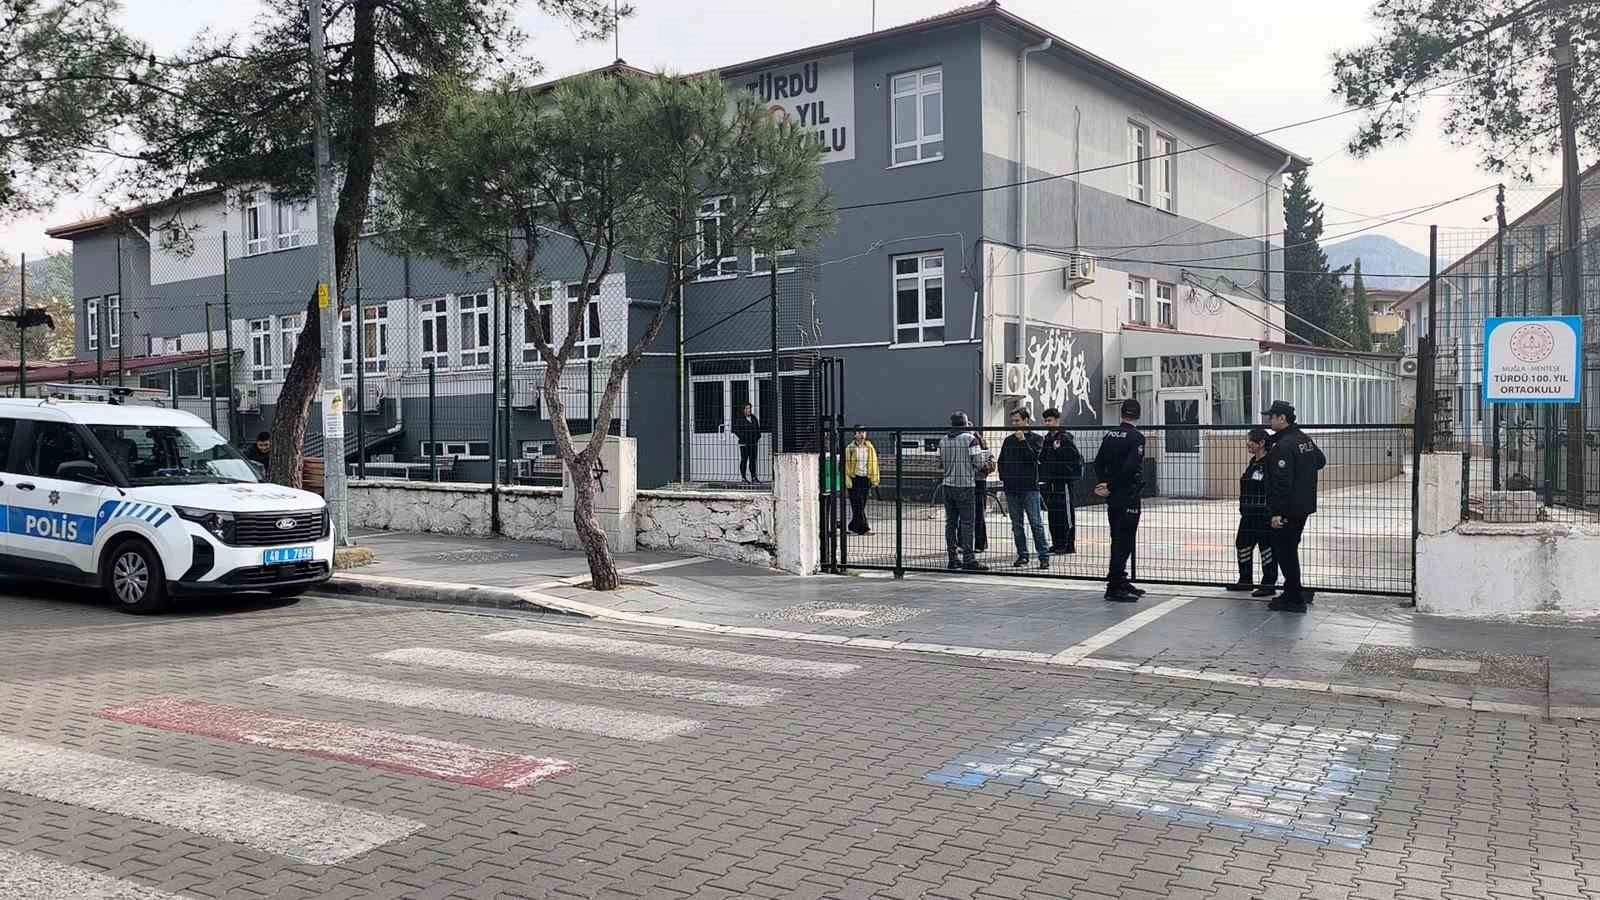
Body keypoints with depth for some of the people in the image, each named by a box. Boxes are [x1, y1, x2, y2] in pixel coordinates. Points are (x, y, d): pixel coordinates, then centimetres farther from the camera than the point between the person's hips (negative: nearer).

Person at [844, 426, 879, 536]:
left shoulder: (870, 448, 8)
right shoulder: (850, 448, -2)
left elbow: (874, 464, 12)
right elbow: (846, 465, -3)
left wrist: (874, 480, 7)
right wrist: (847, 480, -11)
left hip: (865, 478, 4)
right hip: (854, 478, -4)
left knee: (862, 505, 8)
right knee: (858, 505, -8)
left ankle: (854, 527, 19)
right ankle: (864, 528, -9)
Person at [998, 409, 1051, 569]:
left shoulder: (1037, 438, 2)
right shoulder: (1008, 440, 14)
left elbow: (1034, 457, -12)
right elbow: (1001, 461, 19)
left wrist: (1023, 440, -13)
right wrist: (1003, 478, 7)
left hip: (1029, 487, -5)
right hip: (1011, 488, 5)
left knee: (1036, 523, -6)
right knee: (1017, 525, 8)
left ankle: (1044, 557, -3)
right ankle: (1022, 556, 15)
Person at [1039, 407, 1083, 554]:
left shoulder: (1066, 438, -9)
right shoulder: (1047, 438, 14)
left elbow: (1076, 457, -16)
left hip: (1064, 480, -8)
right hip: (1050, 480, 8)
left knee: (1065, 512, -5)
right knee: (1052, 512, 9)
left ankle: (1069, 544, -1)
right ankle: (1057, 543, 17)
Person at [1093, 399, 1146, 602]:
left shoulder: (1110, 435, 9)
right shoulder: (1136, 437, -12)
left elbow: (1098, 463, 9)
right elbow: (1130, 468, -20)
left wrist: (1105, 484, 3)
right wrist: (1110, 486, -12)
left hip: (1112, 496, 7)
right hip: (1128, 496, -7)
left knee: (1118, 539, 15)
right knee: (1124, 540, -5)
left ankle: (1121, 582, 24)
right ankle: (1114, 587, -7)